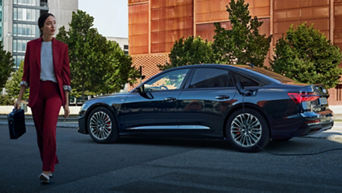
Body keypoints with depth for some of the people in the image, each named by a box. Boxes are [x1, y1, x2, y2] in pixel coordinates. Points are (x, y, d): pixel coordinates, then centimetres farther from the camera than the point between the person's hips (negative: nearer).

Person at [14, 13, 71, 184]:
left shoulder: (61, 47, 2)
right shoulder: (31, 45, 6)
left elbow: (66, 75, 3)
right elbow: (26, 73, 8)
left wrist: (66, 103, 1)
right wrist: (20, 98, 4)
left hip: (54, 91, -2)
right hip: (36, 92, 3)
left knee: (49, 130, -18)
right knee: (40, 133, 9)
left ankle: (47, 170, -13)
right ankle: (51, 165, 28)